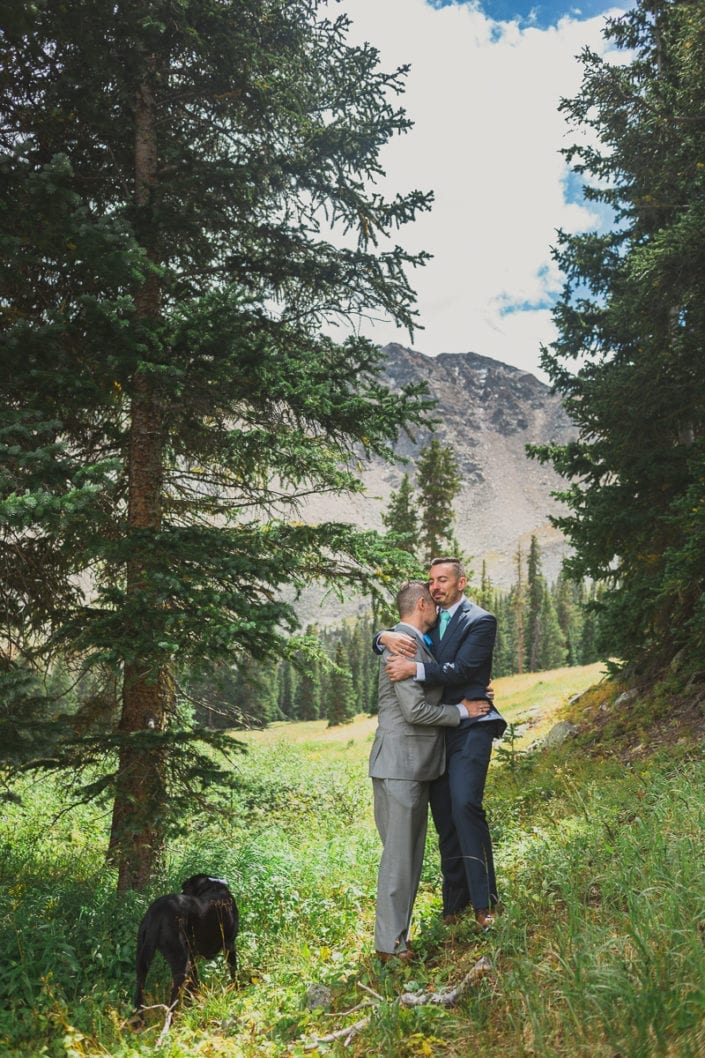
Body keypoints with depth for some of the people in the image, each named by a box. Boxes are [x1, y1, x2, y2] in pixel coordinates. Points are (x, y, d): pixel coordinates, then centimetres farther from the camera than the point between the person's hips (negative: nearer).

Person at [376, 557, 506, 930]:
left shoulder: (480, 621, -4)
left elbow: (462, 669, -16)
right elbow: (381, 637, 11)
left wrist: (415, 669, -28)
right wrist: (387, 637, -14)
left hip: (469, 727, -6)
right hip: (436, 730, 6)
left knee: (464, 805, -20)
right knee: (443, 816, 9)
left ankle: (484, 901, -10)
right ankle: (454, 901, 20)